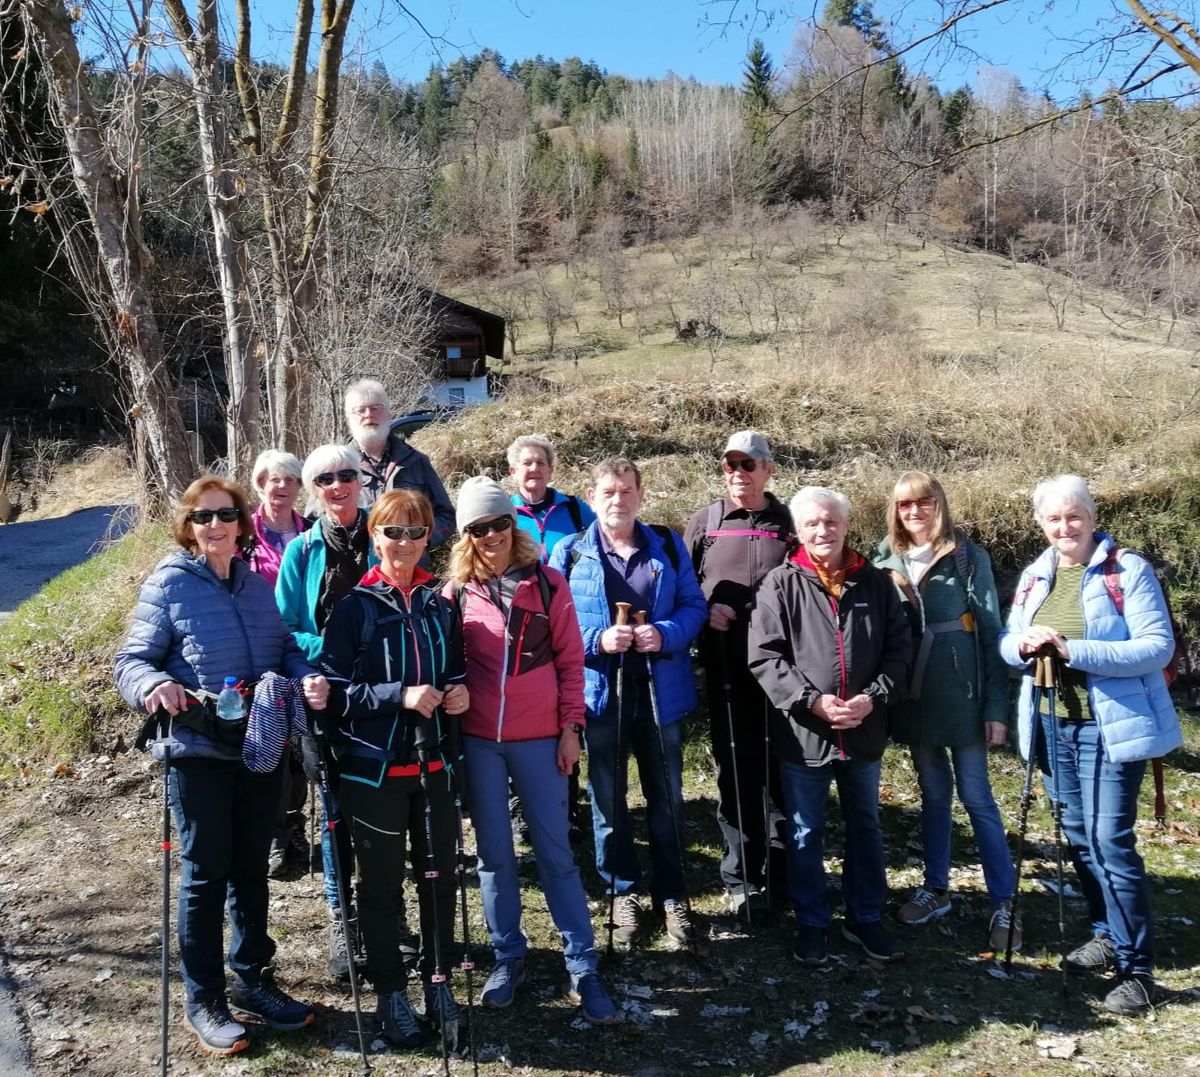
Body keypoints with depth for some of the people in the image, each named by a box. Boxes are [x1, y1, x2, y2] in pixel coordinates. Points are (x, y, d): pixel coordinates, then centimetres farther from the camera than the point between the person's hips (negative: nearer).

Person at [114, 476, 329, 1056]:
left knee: (251, 868, 15)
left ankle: (253, 980, 30)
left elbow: (286, 649, 8)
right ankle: (202, 999, 19)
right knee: (205, 872, 4)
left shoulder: (258, 585, 9)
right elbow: (131, 660, -8)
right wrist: (154, 685, -29)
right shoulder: (168, 583, -5)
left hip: (261, 746, 5)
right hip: (198, 749, -4)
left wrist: (309, 677, -12)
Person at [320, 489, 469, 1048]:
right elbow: (335, 690, -11)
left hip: (434, 762, 4)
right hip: (373, 766, -3)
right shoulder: (354, 606, -7)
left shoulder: (440, 602, 5)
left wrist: (460, 692, -6)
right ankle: (391, 992, 26)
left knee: (440, 875, 10)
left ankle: (438, 984, 27)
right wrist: (400, 696, -23)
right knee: (382, 883, 10)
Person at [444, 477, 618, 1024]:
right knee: (493, 851, 11)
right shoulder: (457, 592, 1)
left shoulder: (548, 583, -1)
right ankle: (508, 956, 27)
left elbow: (570, 660, 1)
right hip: (477, 738, 1)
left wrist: (571, 726, -3)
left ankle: (582, 966, 15)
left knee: (555, 851, 4)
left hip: (538, 736, -1)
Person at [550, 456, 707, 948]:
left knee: (667, 797, 11)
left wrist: (665, 634, -17)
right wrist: (598, 640, -19)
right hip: (599, 691, -1)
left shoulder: (668, 545, 3)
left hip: (660, 689, 1)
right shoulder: (569, 552, -2)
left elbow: (694, 605, 2)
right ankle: (625, 894, 29)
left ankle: (672, 895, 27)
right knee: (607, 799, 11)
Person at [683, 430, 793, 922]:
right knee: (735, 770, 6)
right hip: (725, 668, 0)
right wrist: (703, 610, -8)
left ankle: (784, 869, 25)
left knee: (783, 769, 8)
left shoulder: (789, 523, 6)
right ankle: (741, 877, 17)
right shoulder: (704, 522, 7)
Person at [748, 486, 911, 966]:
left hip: (865, 731, 3)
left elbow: (899, 647, 2)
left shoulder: (875, 583, 3)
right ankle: (811, 923, 28)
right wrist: (812, 701, -19)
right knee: (805, 833, 11)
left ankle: (865, 918, 34)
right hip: (802, 732, -3)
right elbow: (764, 657, -11)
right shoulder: (781, 584, -6)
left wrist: (873, 697, -13)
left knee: (865, 827, 17)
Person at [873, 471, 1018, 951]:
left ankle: (1003, 904, 13)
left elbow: (991, 632, -5)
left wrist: (996, 706, -9)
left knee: (977, 798, 2)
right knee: (933, 793, 15)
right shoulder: (886, 561, 3)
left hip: (962, 697, -3)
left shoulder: (969, 558, -5)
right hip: (915, 699, 3)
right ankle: (936, 889, 28)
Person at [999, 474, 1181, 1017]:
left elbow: (1157, 645, -17)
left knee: (1110, 841, -5)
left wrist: (1072, 650, -25)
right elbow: (1007, 643, 11)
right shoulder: (1035, 576, 8)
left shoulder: (1128, 568, -10)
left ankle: (1136, 967, 8)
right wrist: (1022, 645, -13)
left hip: (1110, 727, -6)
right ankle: (1108, 934, 34)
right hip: (1053, 727, 6)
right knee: (1079, 836, 16)